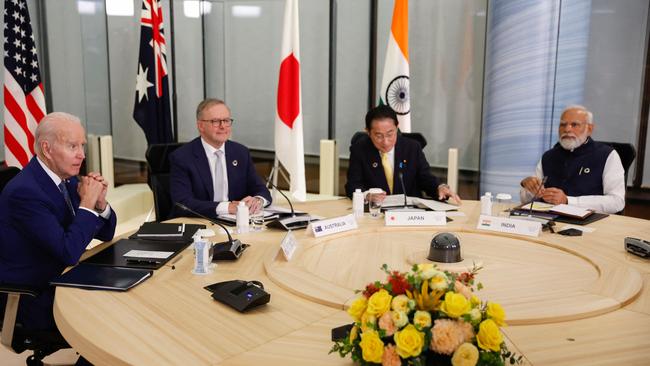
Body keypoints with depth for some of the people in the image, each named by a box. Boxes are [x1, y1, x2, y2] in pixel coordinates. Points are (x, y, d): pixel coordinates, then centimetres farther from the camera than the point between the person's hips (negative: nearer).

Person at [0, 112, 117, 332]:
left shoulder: (68, 178, 2)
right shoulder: (25, 191, -23)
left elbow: (106, 234, 8)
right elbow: (69, 252, -28)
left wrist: (100, 202, -11)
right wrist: (88, 204, -19)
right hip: (33, 299, -8)